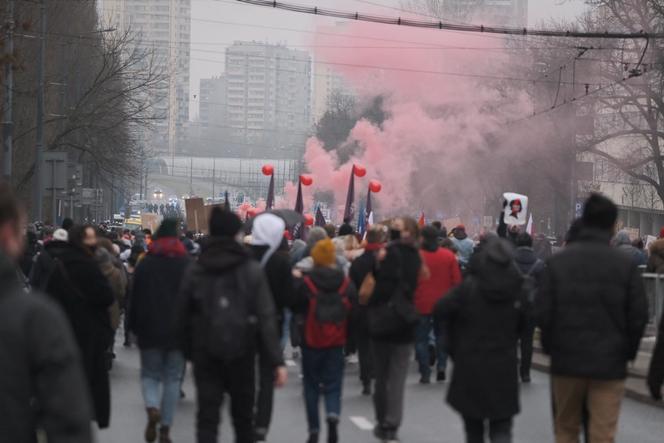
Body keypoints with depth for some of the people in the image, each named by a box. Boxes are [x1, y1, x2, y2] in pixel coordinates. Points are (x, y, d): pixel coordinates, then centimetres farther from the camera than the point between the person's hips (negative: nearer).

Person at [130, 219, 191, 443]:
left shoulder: (145, 264, 0)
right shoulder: (186, 264, 0)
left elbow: (136, 299, 1)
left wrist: (135, 328, 8)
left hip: (150, 329, 0)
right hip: (178, 330, 0)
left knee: (150, 374, 11)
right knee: (172, 378, 7)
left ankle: (152, 408, -20)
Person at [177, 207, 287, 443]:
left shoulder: (195, 271, 0)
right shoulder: (252, 270, -4)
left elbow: (184, 317, 4)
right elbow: (266, 318, -10)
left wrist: (188, 350, 15)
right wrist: (277, 361, -11)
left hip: (206, 354, 0)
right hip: (242, 352, 0)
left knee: (207, 418, -2)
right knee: (243, 415, 16)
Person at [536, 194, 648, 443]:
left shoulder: (558, 261, -2)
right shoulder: (625, 265, -5)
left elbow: (542, 311, -5)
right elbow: (638, 316, -5)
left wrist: (550, 346, 9)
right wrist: (628, 352, 9)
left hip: (566, 360, 1)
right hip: (609, 365, -1)